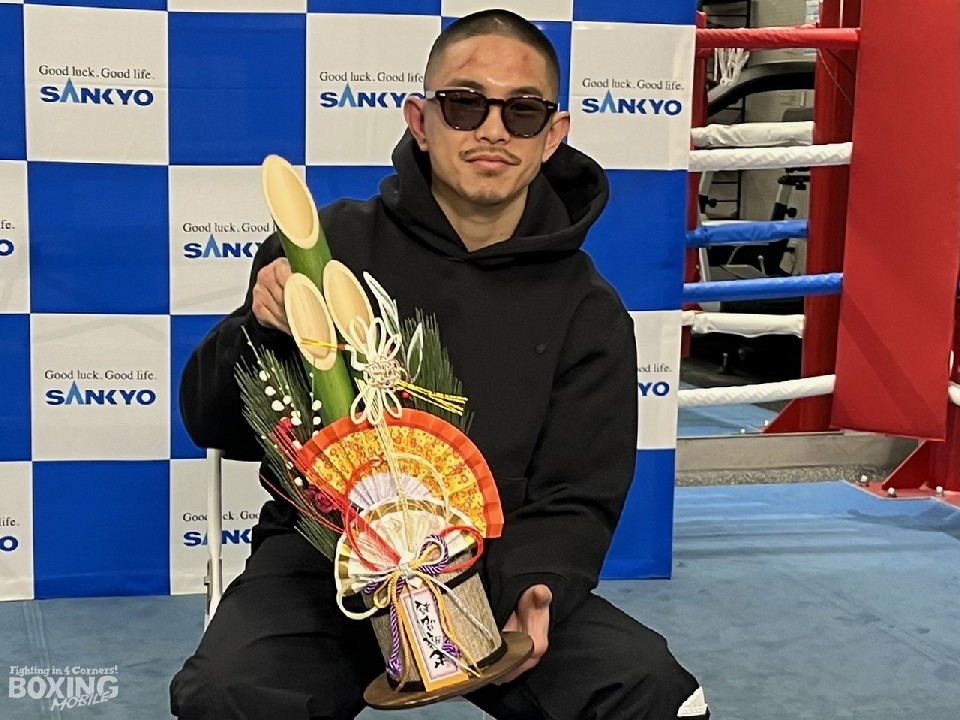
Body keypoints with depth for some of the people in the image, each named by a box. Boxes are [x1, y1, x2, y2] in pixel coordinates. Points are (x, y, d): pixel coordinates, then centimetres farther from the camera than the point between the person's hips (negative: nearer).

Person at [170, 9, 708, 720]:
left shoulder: (589, 311, 3)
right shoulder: (334, 243, -1)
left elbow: (575, 499, 2)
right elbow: (215, 425, 2)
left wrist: (532, 589, -20)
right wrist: (261, 329, -19)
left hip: (494, 569, 2)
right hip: (326, 559, -1)